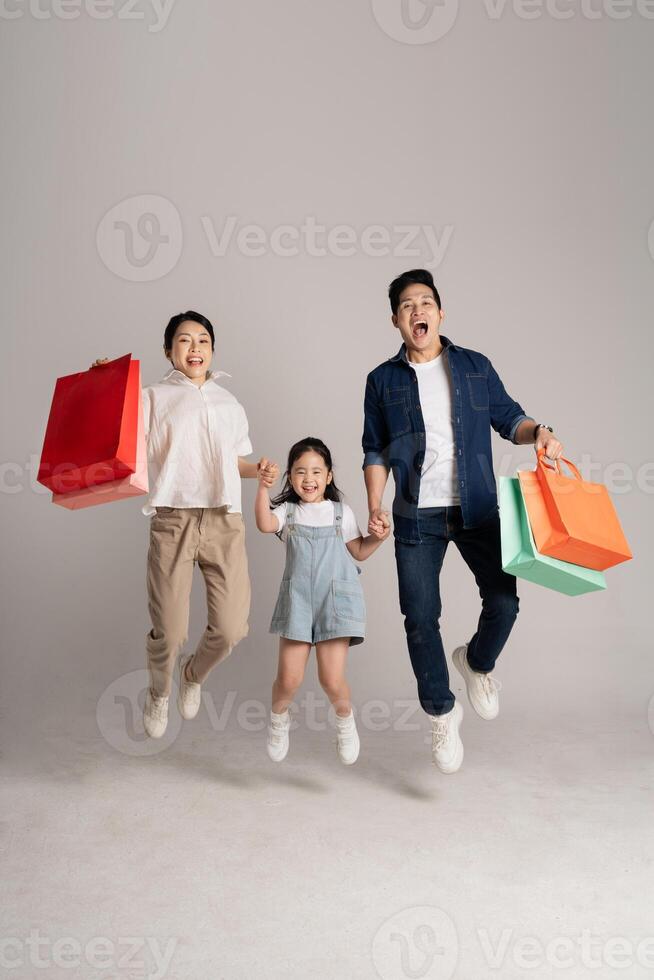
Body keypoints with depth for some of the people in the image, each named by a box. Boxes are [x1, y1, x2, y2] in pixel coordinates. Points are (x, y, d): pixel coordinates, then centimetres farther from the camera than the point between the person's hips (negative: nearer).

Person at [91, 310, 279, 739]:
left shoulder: (230, 403, 21)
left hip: (225, 521, 3)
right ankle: (159, 693, 32)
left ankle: (194, 675, 30)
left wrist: (259, 470, 3)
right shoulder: (154, 397, 8)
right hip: (173, 521, -3)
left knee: (231, 628, -5)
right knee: (169, 632, -3)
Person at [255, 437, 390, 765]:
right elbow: (265, 524, -17)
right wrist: (262, 487, -29)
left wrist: (377, 538, -5)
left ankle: (345, 718, 27)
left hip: (335, 600, 0)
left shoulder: (341, 512, 8)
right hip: (297, 600, 1)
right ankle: (278, 719, 31)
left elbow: (359, 552, 14)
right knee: (289, 678, -2)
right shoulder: (287, 511, 5)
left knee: (331, 679, -6)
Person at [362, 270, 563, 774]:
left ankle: (477, 662, 28)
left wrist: (537, 431, -12)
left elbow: (507, 417, 10)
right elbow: (375, 451, 7)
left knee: (503, 600, -6)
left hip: (478, 508, 1)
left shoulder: (475, 367, 7)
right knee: (421, 619, 1)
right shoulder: (383, 380, 6)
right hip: (417, 517, 0)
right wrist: (375, 507, -4)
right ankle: (442, 711, 23)